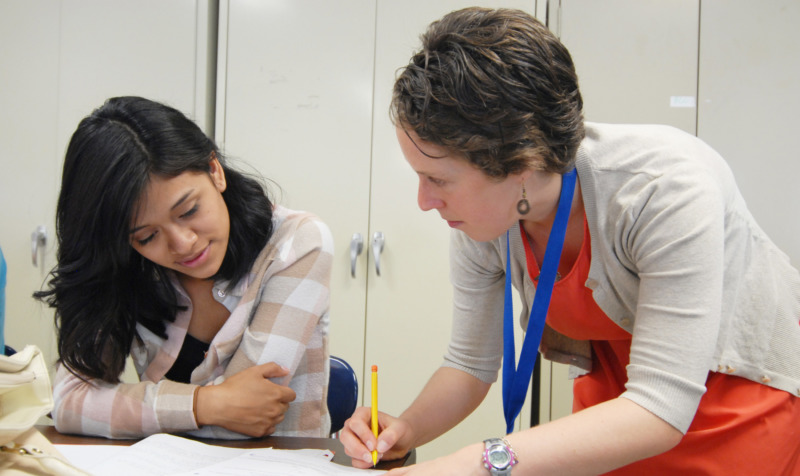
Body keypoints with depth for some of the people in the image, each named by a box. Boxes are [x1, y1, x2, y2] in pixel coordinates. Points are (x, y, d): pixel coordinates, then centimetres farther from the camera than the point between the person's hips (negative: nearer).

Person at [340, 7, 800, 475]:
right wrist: (407, 429, -24)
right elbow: (471, 363, -4)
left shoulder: (667, 187, -34)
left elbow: (661, 408, -34)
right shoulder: (479, 226, -17)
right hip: (617, 398, 4)